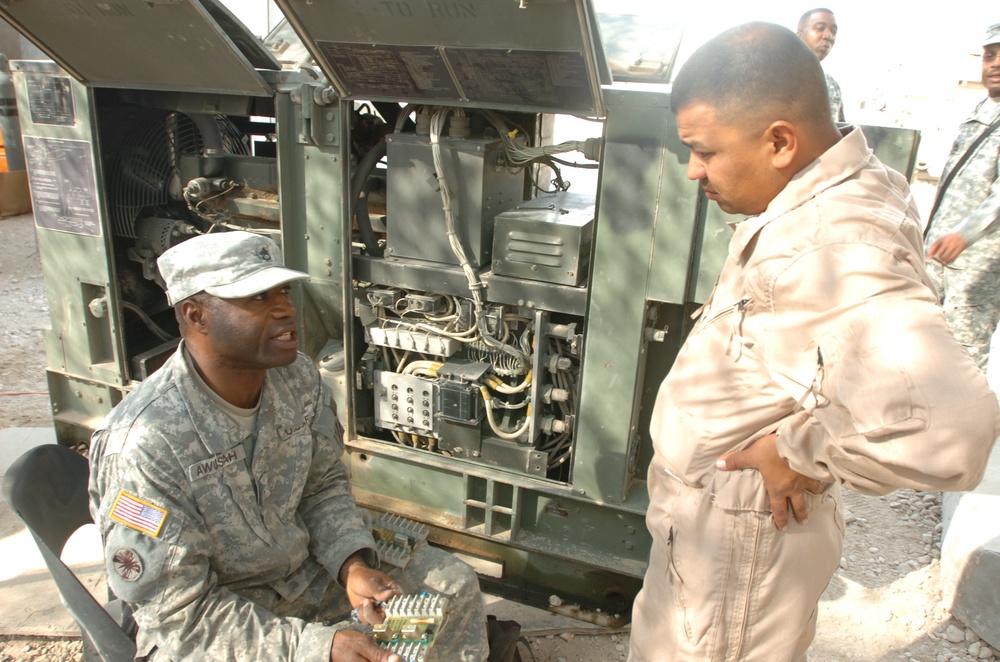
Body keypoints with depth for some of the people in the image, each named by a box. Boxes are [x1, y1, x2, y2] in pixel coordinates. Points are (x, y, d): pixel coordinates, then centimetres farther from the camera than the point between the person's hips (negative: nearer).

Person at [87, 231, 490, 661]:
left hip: (309, 561, 5)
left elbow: (324, 486, 2)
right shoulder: (144, 444, -29)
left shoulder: (298, 376, -12)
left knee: (454, 585, 2)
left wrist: (353, 567, -16)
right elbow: (182, 613, -23)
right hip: (200, 622, -5)